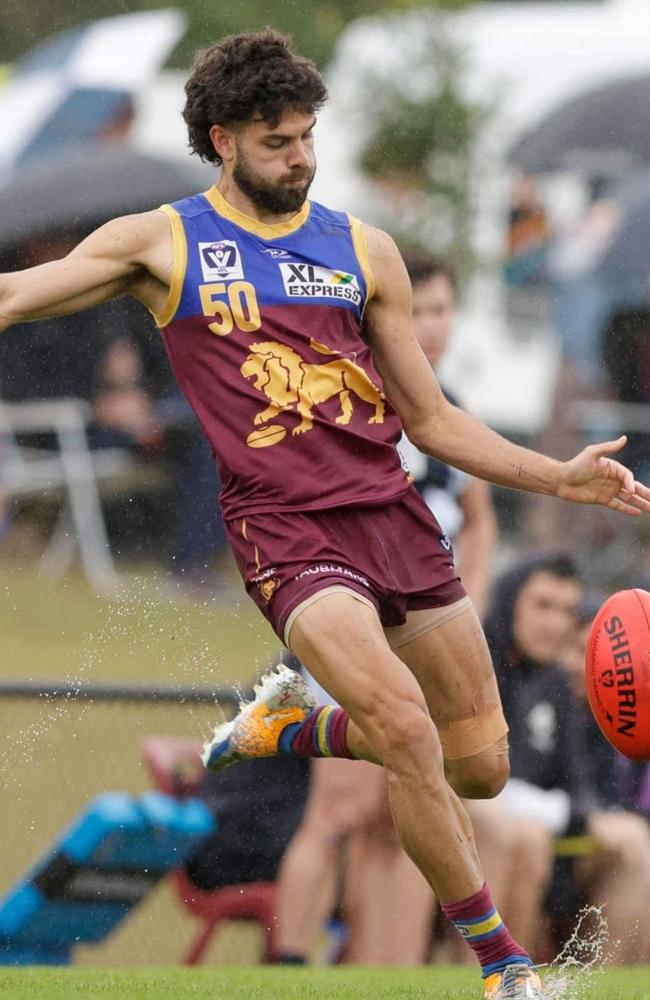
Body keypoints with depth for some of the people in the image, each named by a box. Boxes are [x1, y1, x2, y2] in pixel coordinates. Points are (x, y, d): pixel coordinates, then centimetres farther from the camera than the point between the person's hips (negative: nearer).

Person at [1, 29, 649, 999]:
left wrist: (559, 477, 6)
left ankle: (294, 726, 31)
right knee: (409, 729, -24)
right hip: (285, 528, -5)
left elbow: (432, 421, 16)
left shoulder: (364, 252, 12)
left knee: (481, 764, 5)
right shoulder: (164, 243, 4)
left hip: (393, 514, 5)